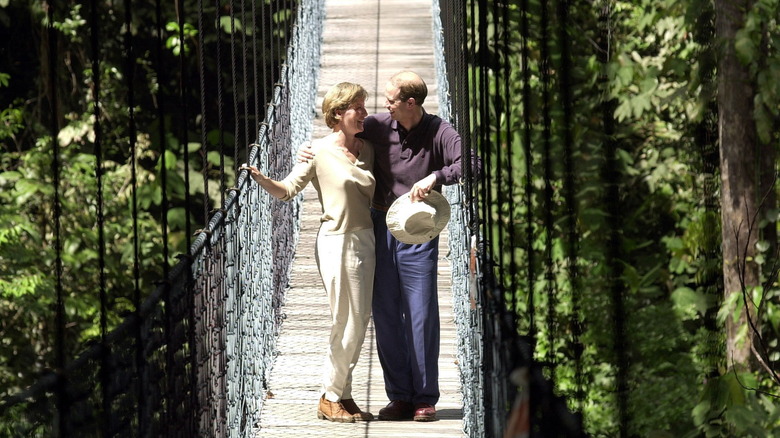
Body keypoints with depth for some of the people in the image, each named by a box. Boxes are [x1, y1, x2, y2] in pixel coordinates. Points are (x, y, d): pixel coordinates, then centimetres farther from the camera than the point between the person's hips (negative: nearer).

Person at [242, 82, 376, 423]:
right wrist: (260, 178, -19)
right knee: (347, 324, -6)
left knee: (359, 322, 6)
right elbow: (288, 190, -4)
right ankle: (330, 398, 6)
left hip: (366, 239, 6)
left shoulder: (367, 149, 11)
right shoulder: (319, 152, -4)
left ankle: (342, 395, 16)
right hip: (337, 241, -6)